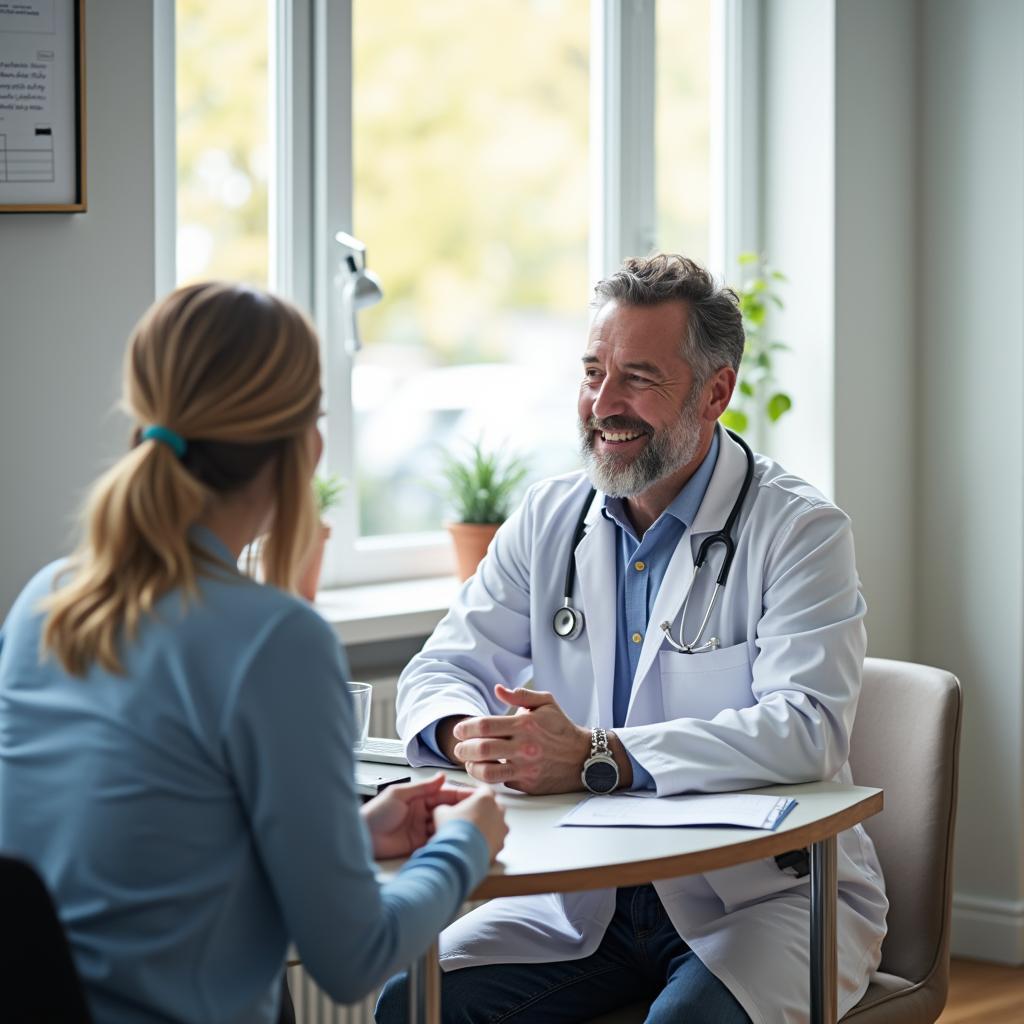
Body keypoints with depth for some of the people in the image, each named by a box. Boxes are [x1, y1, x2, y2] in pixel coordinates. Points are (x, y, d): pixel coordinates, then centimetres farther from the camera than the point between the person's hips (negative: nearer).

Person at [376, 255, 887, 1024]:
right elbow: (444, 671, 8)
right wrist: (466, 736, -19)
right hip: (589, 898, 5)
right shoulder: (549, 520, 9)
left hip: (766, 894, -4)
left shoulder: (800, 531, -8)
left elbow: (806, 728, -22)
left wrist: (596, 758, -32)